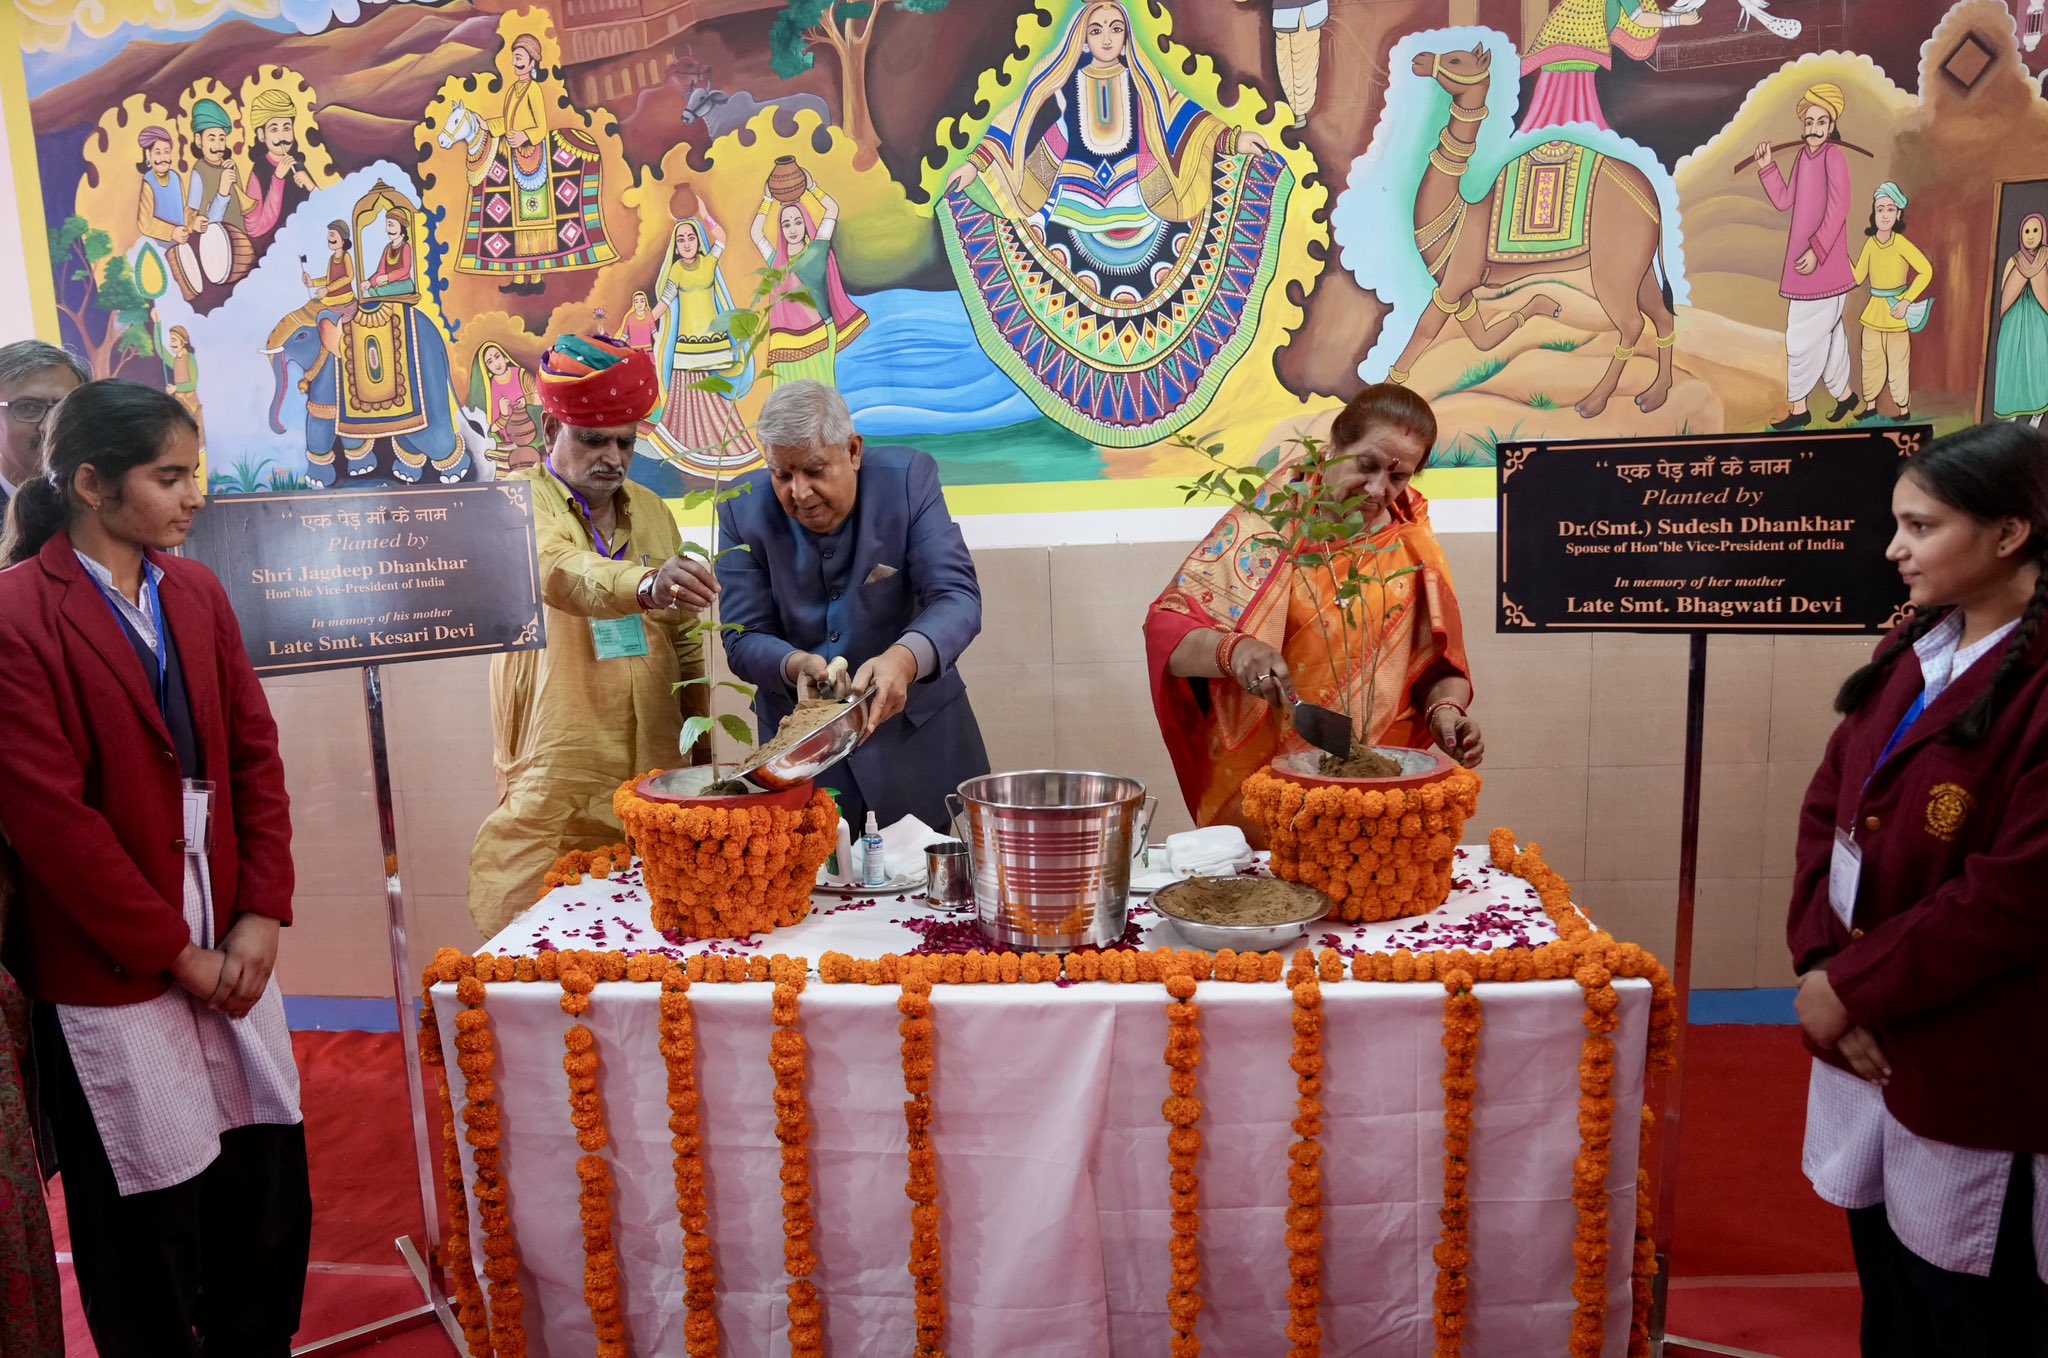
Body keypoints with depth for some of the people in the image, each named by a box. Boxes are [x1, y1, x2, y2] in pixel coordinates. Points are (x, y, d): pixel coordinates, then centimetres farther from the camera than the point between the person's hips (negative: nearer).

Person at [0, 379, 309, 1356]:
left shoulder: (197, 591, 7)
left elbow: (255, 753, 7)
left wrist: (262, 914, -2)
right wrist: (172, 952, -11)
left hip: (230, 950, 5)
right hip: (113, 973, -5)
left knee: (270, 1201, 12)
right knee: (151, 1233, 9)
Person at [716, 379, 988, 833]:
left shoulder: (909, 477, -11)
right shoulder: (743, 508, -7)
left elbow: (957, 596, -17)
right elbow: (743, 639, -6)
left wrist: (905, 659, -37)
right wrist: (795, 665, -29)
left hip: (917, 741, 0)